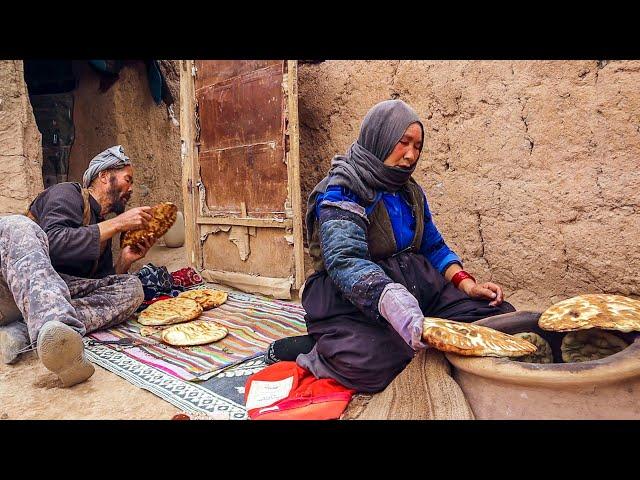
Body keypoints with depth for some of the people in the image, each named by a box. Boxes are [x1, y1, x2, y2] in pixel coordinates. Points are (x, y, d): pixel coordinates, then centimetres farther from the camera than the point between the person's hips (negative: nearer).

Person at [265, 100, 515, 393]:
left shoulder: (411, 192, 15)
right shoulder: (343, 191, -10)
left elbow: (433, 247, 19)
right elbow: (345, 261, -26)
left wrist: (466, 283, -1)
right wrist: (394, 305, -43)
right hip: (352, 299, -7)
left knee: (500, 314, -10)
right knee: (373, 362, -37)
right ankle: (301, 350, -6)